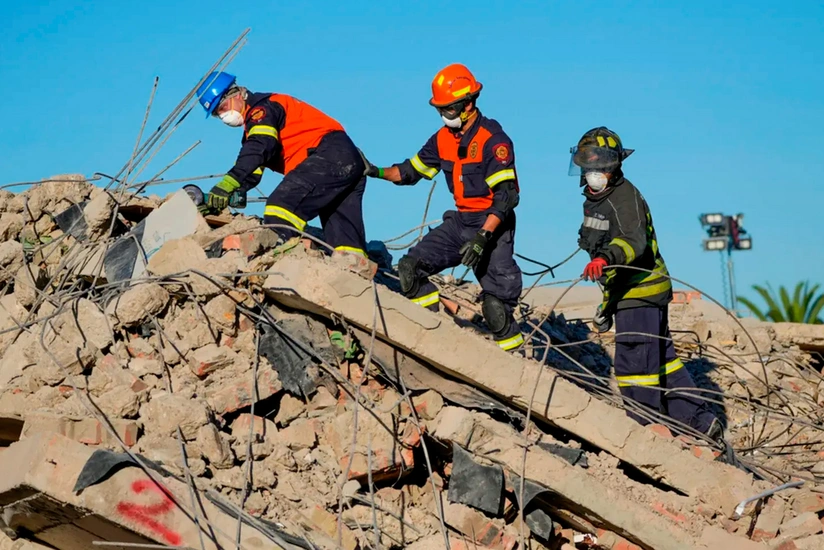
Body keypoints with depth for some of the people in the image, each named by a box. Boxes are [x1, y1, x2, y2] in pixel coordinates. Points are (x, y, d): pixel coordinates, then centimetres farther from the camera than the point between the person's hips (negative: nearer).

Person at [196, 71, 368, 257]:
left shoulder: (262, 108, -3)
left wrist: (228, 183, -32)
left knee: (283, 204, -24)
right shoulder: (254, 126, 27)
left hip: (330, 154, -11)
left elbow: (260, 147, -22)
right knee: (346, 239, 7)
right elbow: (250, 174, 22)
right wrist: (215, 199, 8)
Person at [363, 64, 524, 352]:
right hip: (461, 221, 8)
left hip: (492, 224, -8)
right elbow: (412, 170, 17)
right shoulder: (443, 139, 6)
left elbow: (506, 195, -23)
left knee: (496, 304, -14)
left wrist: (483, 236, -31)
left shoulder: (493, 140, -17)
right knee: (410, 268, -6)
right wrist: (377, 172, 1)